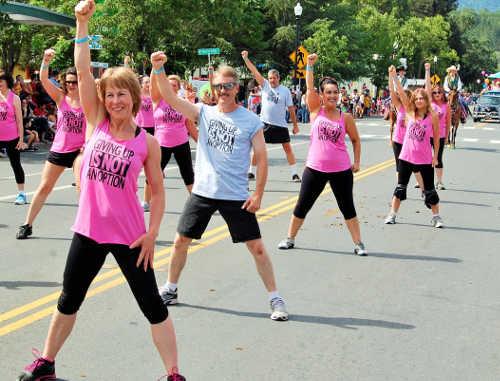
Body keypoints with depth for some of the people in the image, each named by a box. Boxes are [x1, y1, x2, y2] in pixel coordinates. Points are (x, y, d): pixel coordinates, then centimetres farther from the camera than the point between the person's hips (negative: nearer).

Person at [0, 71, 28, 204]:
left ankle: (21, 194, 8)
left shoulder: (14, 98, -3)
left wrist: (21, 139, -6)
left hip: (12, 138, -3)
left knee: (16, 165, 3)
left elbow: (19, 120, -3)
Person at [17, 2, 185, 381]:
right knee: (69, 299, 18)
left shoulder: (147, 142, -6)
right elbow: (82, 69, -6)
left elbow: (157, 190, 0)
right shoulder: (96, 122, 0)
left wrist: (152, 233, -7)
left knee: (152, 305, 3)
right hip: (89, 229, 3)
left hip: (129, 234, -3)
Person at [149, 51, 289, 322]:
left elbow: (262, 159, -3)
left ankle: (275, 299, 12)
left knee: (257, 247, -1)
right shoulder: (204, 113, 2)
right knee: (181, 241, 10)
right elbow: (170, 97, -8)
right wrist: (159, 69, -23)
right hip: (202, 192, 3)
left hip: (236, 196, -3)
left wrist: (258, 194, -9)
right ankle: (170, 290, 30)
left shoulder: (251, 121, -4)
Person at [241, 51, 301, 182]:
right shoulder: (265, 85, 1)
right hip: (265, 123, 1)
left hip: (280, 124, -1)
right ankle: (251, 172, 15)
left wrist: (295, 125, 1)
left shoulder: (285, 90, -2)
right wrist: (245, 58, -14)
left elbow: (291, 108, 1)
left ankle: (294, 174, 9)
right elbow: (254, 71, -6)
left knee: (288, 148, 2)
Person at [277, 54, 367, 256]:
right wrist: (310, 65, -20)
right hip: (315, 168, 0)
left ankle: (358, 244, 15)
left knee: (348, 208, 6)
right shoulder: (316, 110, 0)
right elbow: (309, 87, -13)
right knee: (302, 206, 9)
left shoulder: (346, 117, 0)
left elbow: (355, 140, 12)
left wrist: (357, 162, 6)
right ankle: (290, 239, 26)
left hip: (341, 170, 0)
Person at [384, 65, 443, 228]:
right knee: (401, 186, 9)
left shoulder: (433, 116, -6)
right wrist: (393, 76, -16)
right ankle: (392, 214, 17)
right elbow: (401, 93, -8)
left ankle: (436, 216, 16)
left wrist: (435, 156, -1)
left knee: (429, 188, 5)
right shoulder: (410, 112, 1)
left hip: (425, 158, -2)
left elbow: (436, 138, 0)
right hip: (407, 156, 2)